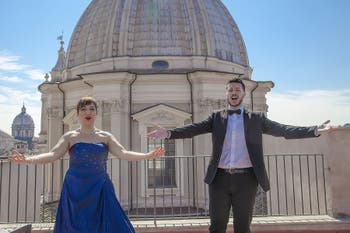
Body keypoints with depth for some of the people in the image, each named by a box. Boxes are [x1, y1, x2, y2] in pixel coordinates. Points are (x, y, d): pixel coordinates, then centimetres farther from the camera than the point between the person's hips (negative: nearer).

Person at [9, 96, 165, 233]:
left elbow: (123, 153, -4)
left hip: (99, 190, 1)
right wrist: (28, 159, -24)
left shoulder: (105, 137, 6)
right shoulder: (70, 137, 4)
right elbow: (52, 155, -7)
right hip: (75, 191, 0)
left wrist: (147, 155, -18)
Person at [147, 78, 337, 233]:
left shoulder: (256, 119, 8)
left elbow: (282, 130, 0)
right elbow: (193, 129, -2)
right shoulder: (216, 117, 9)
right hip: (220, 178, 1)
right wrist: (168, 133, -17)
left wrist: (315, 130, -12)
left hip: (246, 179, 0)